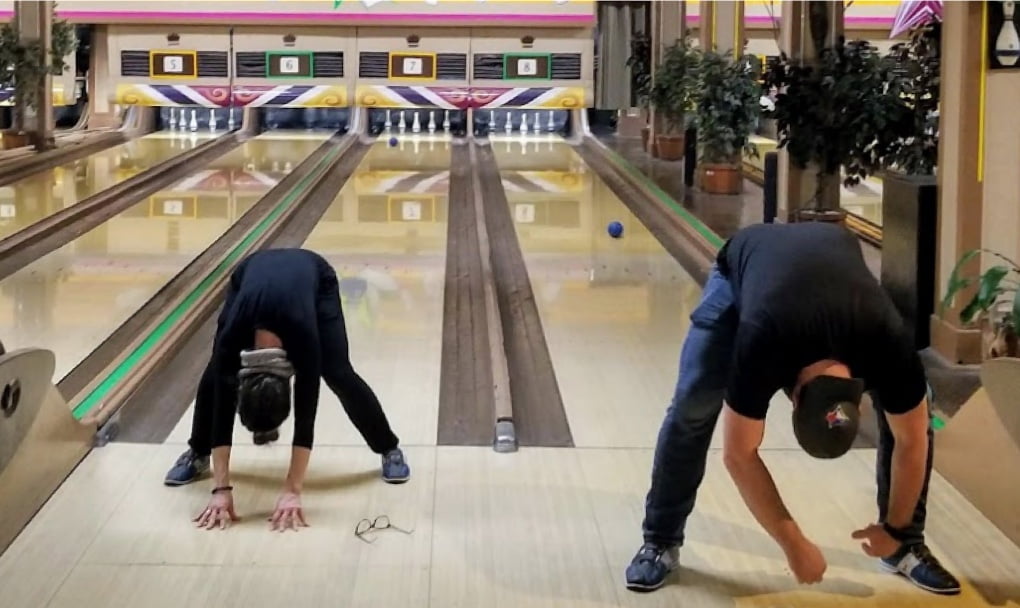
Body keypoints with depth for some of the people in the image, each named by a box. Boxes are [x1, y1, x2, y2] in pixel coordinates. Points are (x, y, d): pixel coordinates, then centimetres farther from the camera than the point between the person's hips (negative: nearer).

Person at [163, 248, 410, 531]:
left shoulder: (304, 337, -43)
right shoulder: (232, 338, -38)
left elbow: (305, 417, -40)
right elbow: (222, 412, -34)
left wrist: (292, 492, -41)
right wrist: (221, 489, -37)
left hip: (314, 275, -2)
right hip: (252, 272, 2)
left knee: (338, 373, -11)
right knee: (215, 375, -9)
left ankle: (390, 450, 8)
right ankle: (197, 455, 13)